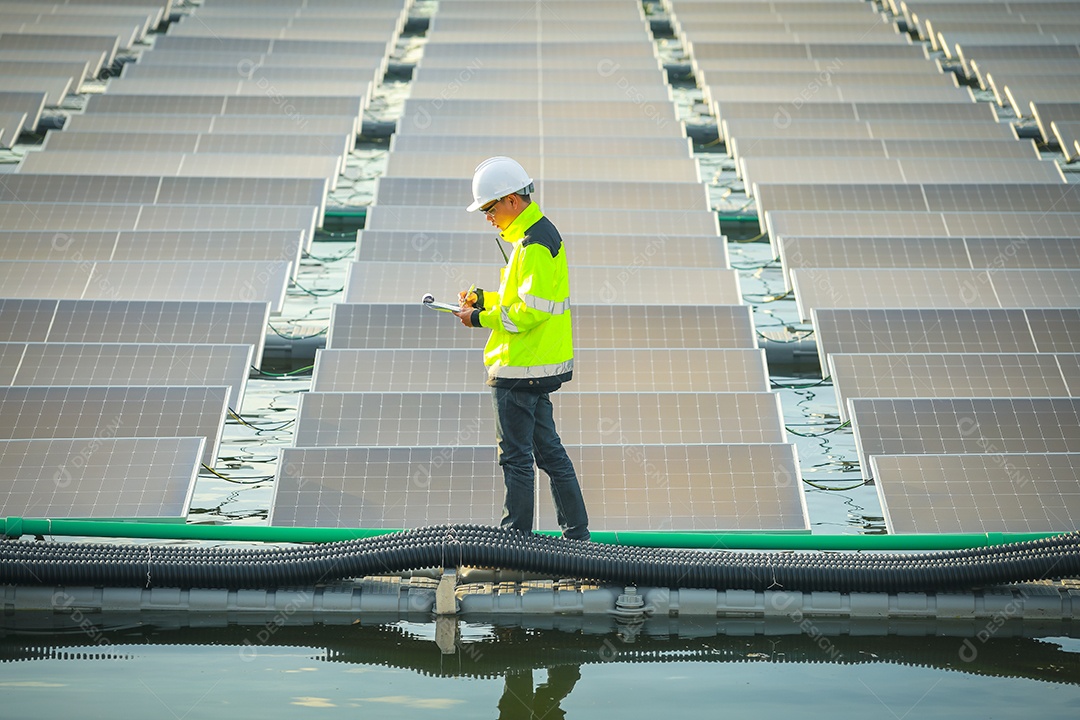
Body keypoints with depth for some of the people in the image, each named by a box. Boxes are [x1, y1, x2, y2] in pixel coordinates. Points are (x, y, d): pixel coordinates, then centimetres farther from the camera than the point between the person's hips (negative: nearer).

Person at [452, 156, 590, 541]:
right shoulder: (542, 233, 15)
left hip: (520, 369, -10)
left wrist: (481, 318, -14)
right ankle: (576, 532, 18)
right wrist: (486, 299, 10)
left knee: (516, 456, -2)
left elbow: (531, 310, -24)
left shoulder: (534, 245, -18)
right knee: (548, 449, 14)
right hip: (538, 365, 10)